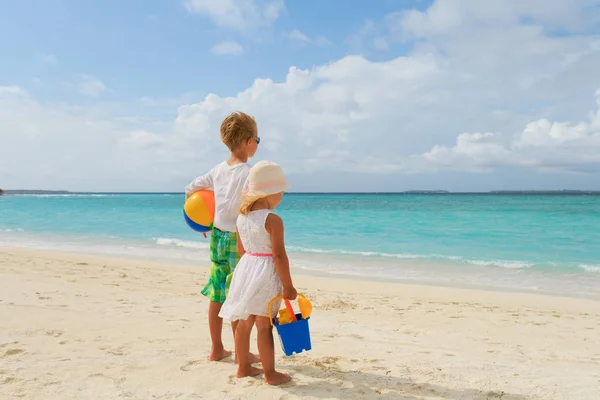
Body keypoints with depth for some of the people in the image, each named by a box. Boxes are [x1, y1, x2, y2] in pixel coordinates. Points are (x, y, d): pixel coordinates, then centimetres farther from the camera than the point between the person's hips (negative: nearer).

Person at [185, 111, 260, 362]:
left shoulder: (219, 169, 6)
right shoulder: (249, 173, -16)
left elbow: (190, 189, 16)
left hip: (217, 236, 7)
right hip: (238, 240, -7)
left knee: (217, 295, 13)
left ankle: (217, 349, 26)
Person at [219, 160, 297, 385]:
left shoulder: (242, 217, 4)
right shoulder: (273, 220, -18)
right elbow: (279, 255, -20)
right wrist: (288, 286, -14)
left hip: (246, 268, 7)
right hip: (266, 275, -7)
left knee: (244, 322, 16)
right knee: (265, 326, 1)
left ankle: (243, 367, 29)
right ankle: (270, 374, 12)